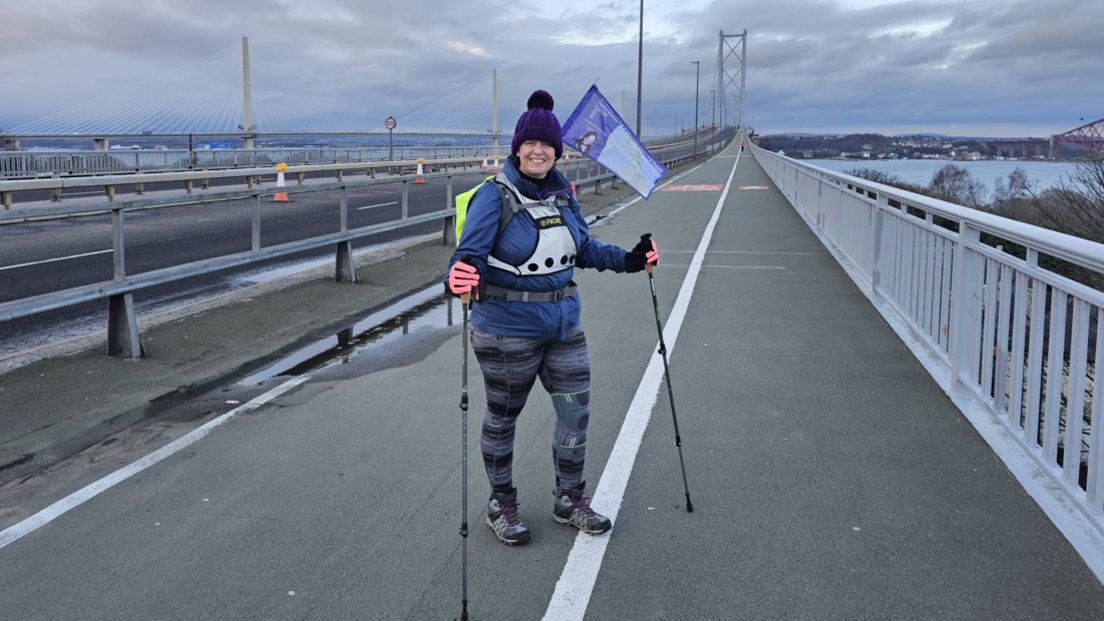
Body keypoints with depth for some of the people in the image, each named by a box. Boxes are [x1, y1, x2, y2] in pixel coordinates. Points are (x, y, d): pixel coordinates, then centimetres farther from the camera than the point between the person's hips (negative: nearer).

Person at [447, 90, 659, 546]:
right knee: (502, 417, 11)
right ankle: (501, 505, 31)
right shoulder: (494, 196, -14)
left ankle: (569, 500, 30)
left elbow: (583, 249, 17)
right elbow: (471, 251, -22)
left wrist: (628, 260, 9)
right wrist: (463, 274, -43)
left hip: (563, 323, 6)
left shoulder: (563, 192, 5)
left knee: (576, 410, 9)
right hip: (507, 331, -6)